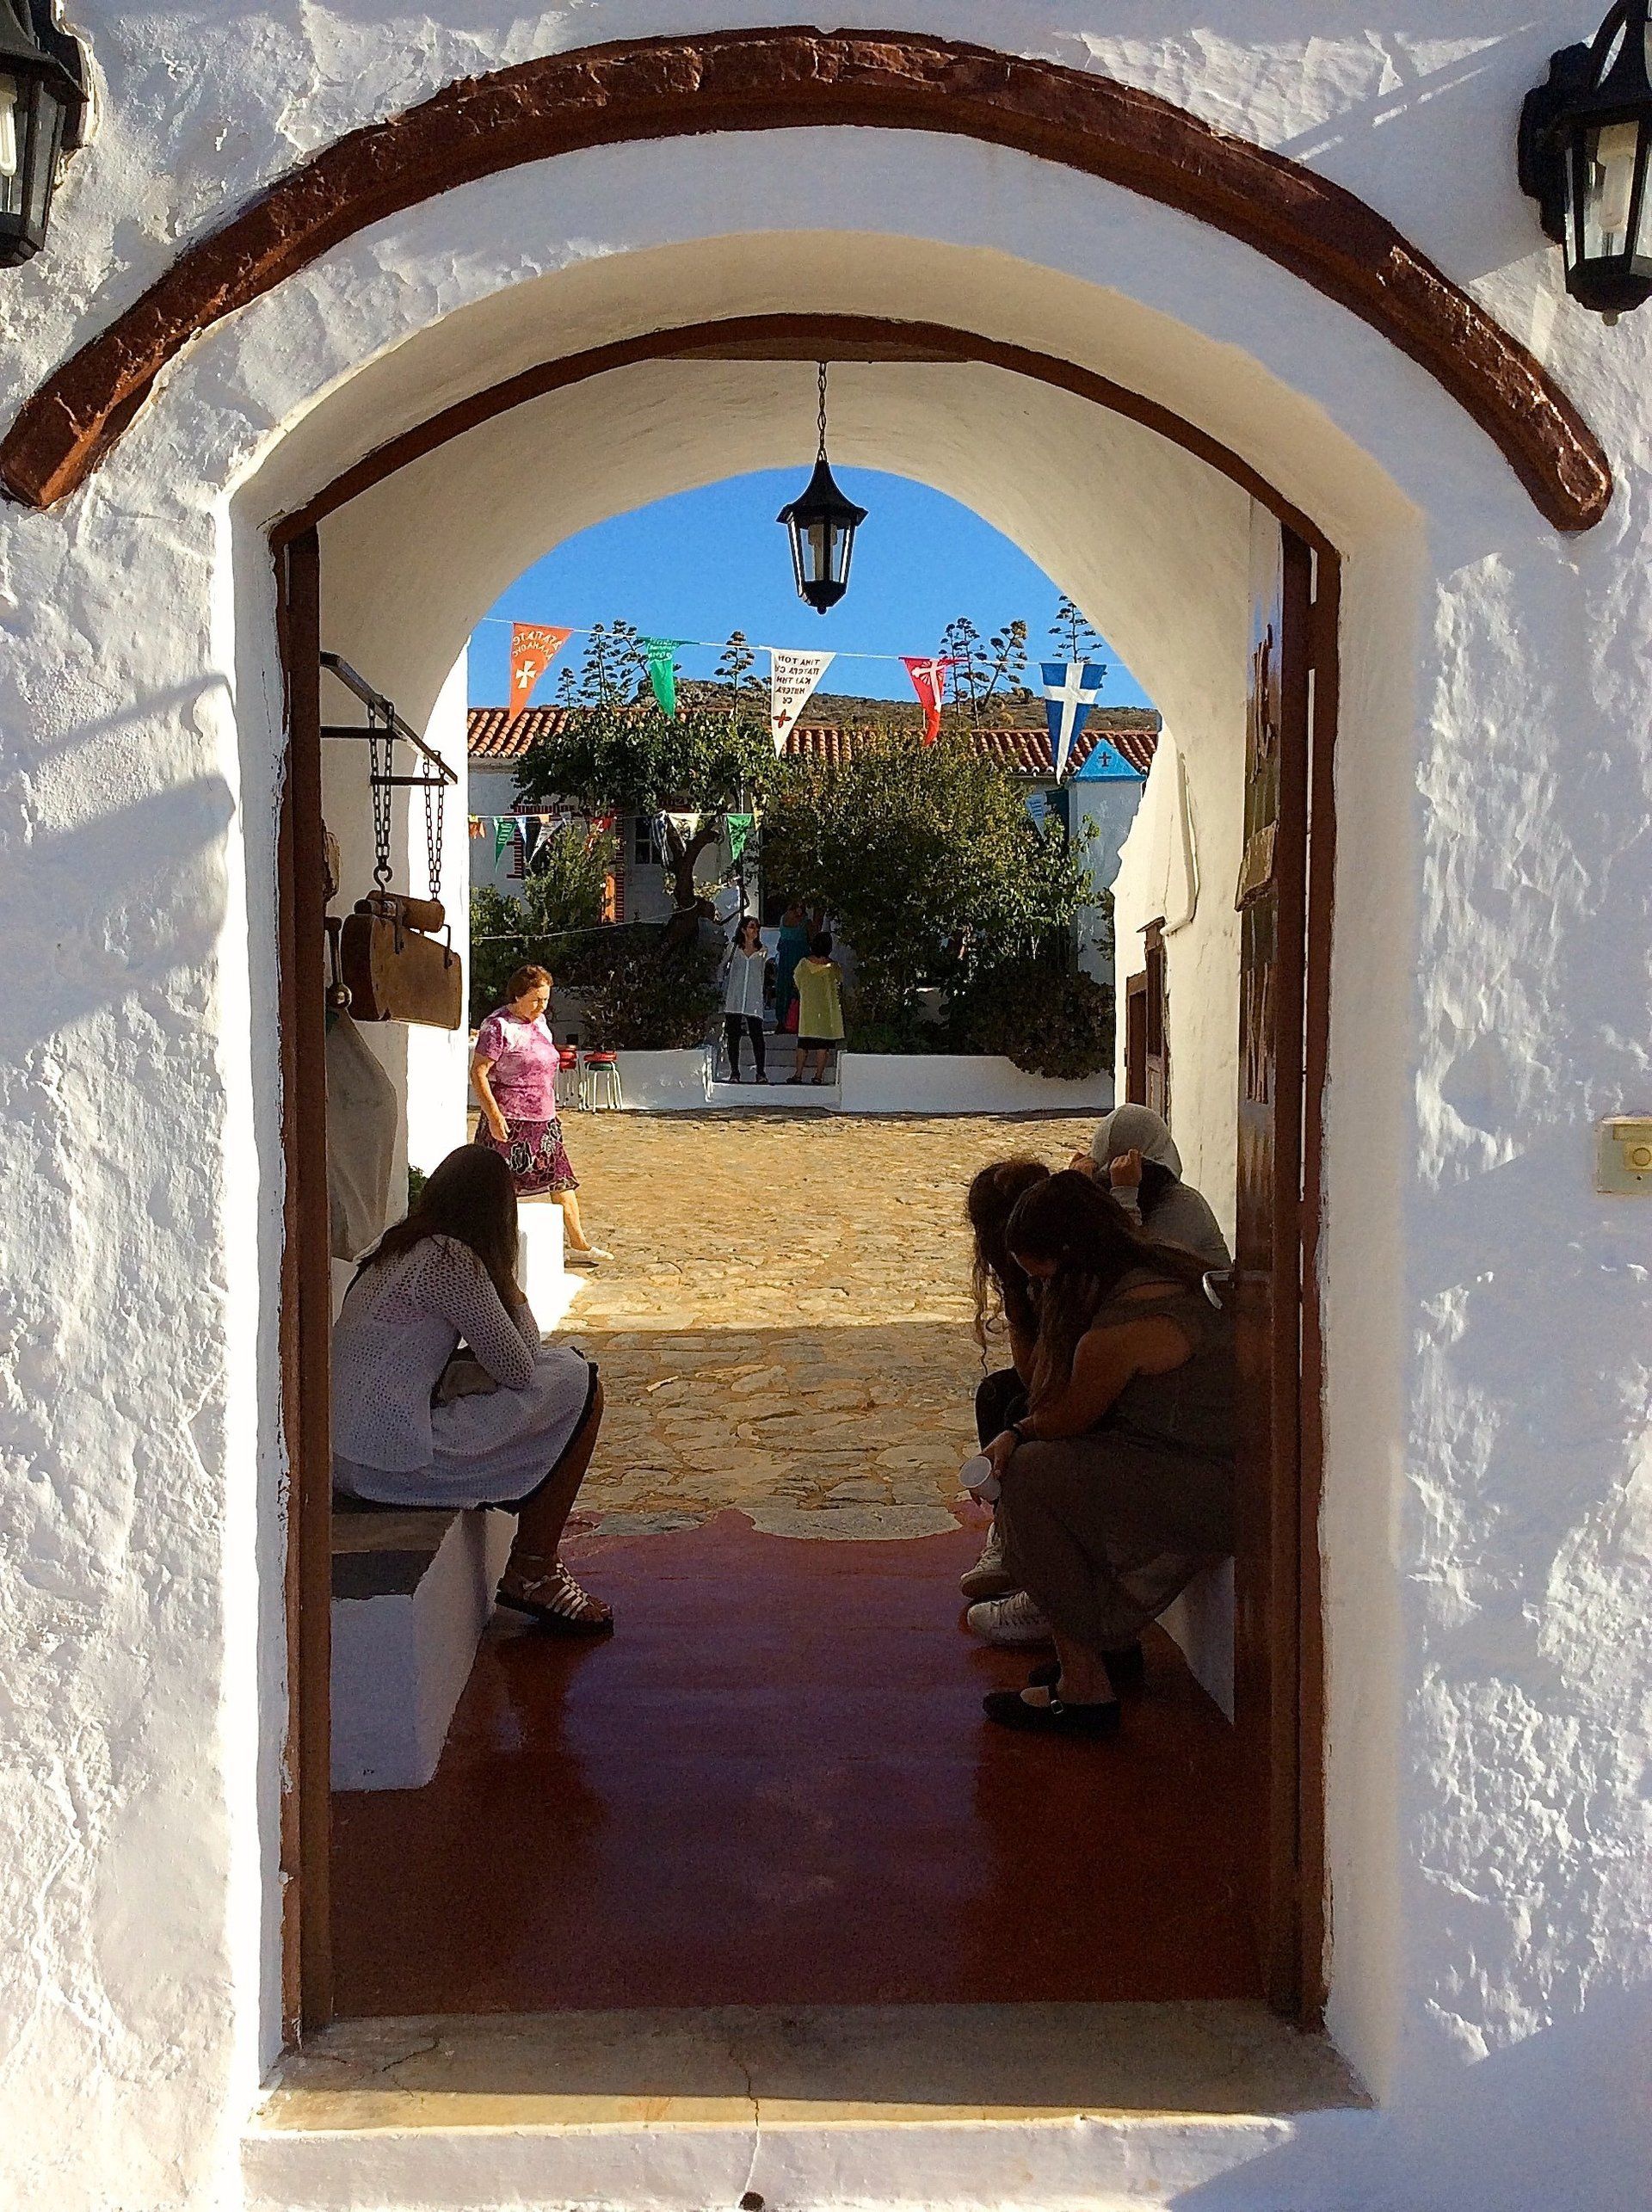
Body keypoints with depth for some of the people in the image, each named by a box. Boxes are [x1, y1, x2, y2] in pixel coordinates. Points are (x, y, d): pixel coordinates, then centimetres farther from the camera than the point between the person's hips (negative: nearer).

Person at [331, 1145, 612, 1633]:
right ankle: (533, 1573, 4)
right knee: (577, 1382, -2)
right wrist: (515, 1299, 7)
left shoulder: (393, 1248, 14)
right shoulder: (453, 1261, -13)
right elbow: (519, 1370, -8)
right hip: (395, 1465, -9)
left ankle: (535, 1558, 20)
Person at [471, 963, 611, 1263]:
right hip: (509, 1123, -8)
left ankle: (578, 1243, 17)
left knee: (562, 1178, 10)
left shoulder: (540, 1022, 13)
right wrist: (493, 1115, -23)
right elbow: (478, 1073, -17)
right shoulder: (499, 1026, -13)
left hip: (543, 1120, 8)